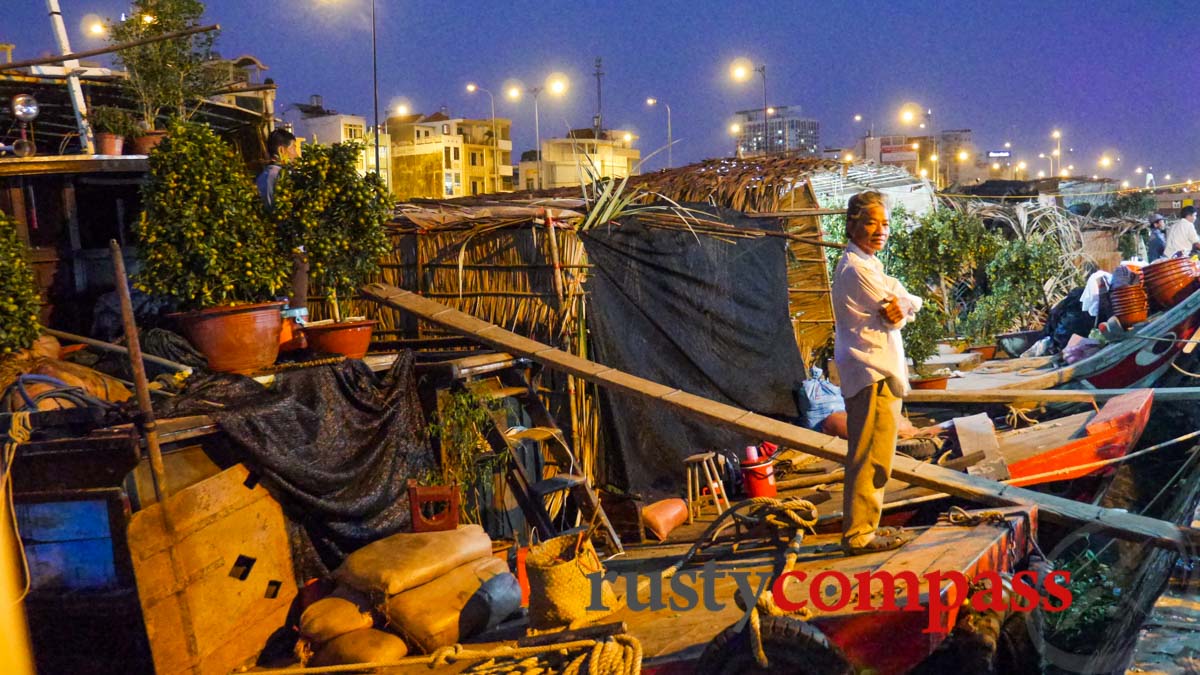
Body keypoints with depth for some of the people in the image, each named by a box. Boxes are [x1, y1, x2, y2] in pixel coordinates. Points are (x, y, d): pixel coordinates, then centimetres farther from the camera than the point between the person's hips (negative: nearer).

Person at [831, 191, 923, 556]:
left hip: (874, 372, 11)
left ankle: (864, 528, 25)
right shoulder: (858, 269, -16)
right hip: (873, 375, -11)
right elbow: (904, 308, -14)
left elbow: (910, 306, 11)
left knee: (870, 458, 17)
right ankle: (859, 535, -2)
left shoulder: (867, 265, 18)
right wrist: (904, 304, 4)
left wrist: (900, 307, -7)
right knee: (871, 459, -7)